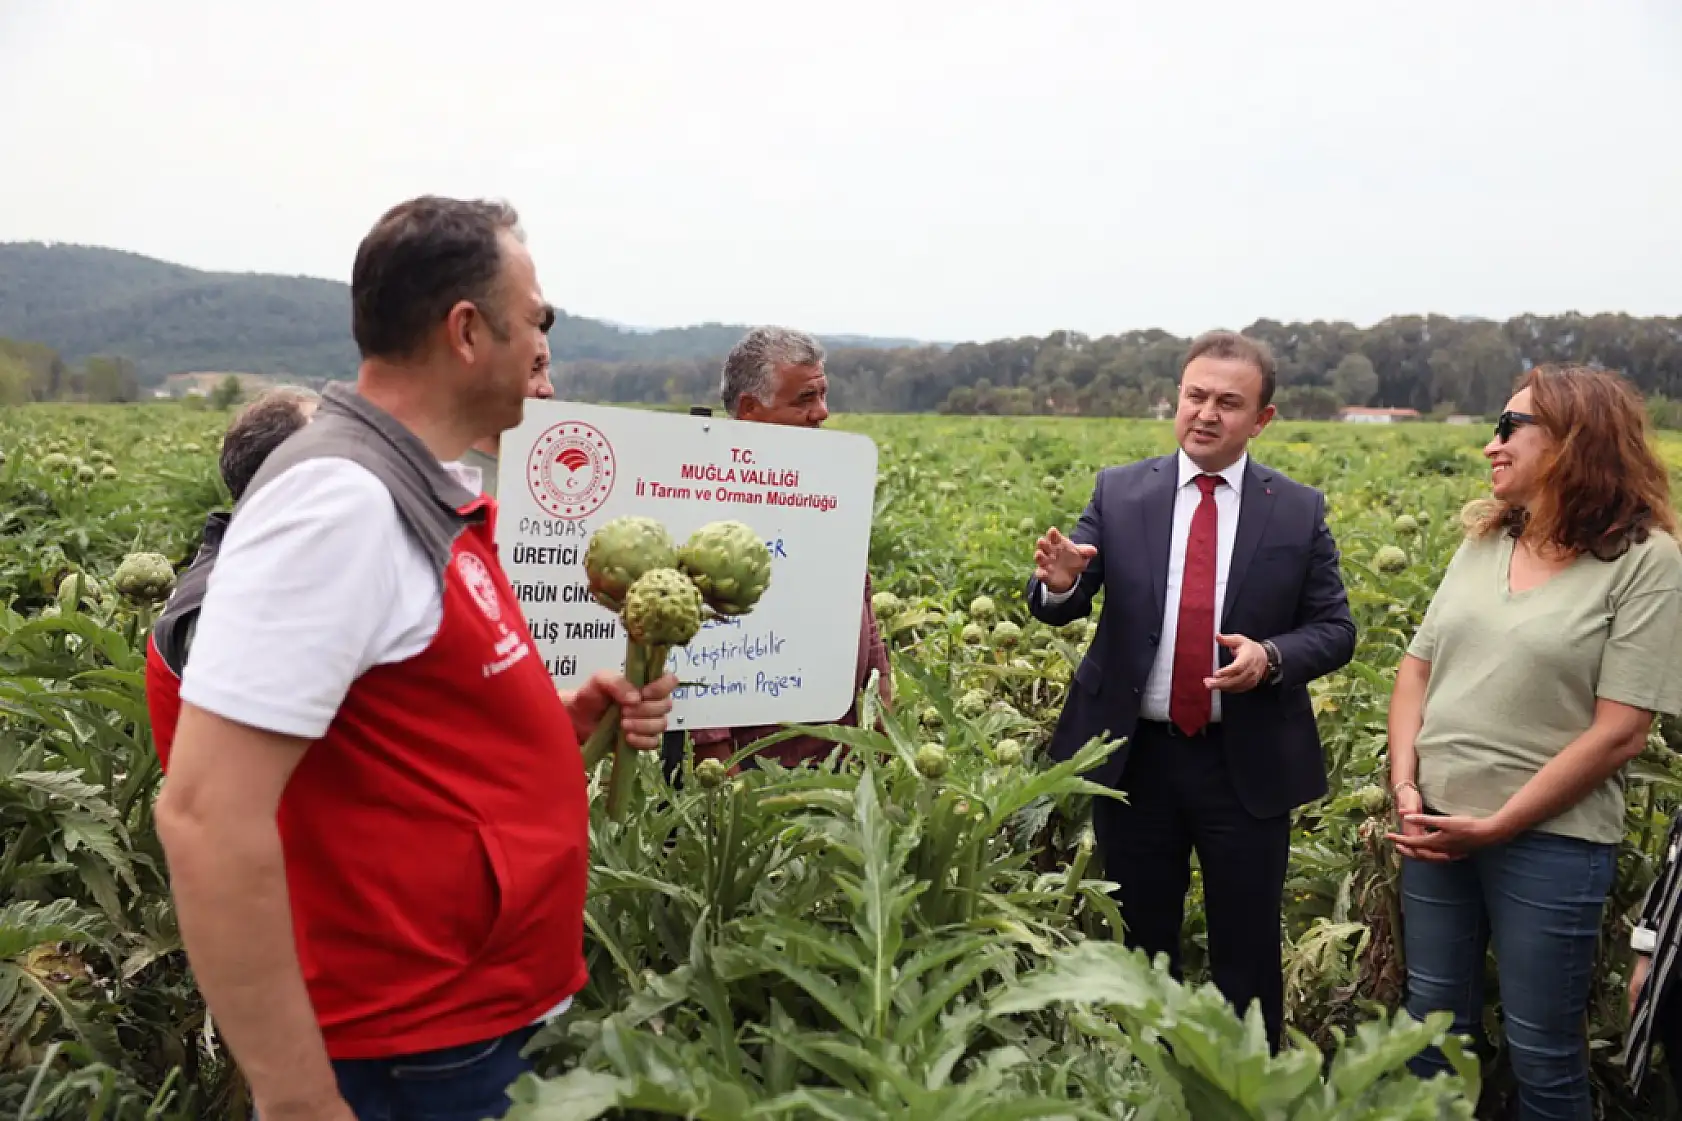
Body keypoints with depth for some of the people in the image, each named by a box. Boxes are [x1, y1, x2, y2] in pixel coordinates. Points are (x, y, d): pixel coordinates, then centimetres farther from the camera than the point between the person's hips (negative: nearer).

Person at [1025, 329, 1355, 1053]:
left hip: (1246, 765, 0)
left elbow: (1335, 631, 1)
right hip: (1135, 756, 1)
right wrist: (1060, 580, -33)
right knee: (1138, 945, 17)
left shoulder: (1300, 511, -2)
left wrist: (1272, 657, -20)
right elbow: (1058, 612, -8)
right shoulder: (1119, 492, -1)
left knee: (1247, 954, 13)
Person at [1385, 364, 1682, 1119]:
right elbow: (1416, 668, 9)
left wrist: (1497, 826, -16)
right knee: (1432, 1027, 17)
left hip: (1550, 840, -5)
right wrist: (1404, 786, -5)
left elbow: (1621, 731, -15)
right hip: (1436, 828, 5)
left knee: (1543, 1056, 10)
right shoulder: (1482, 543, 8)